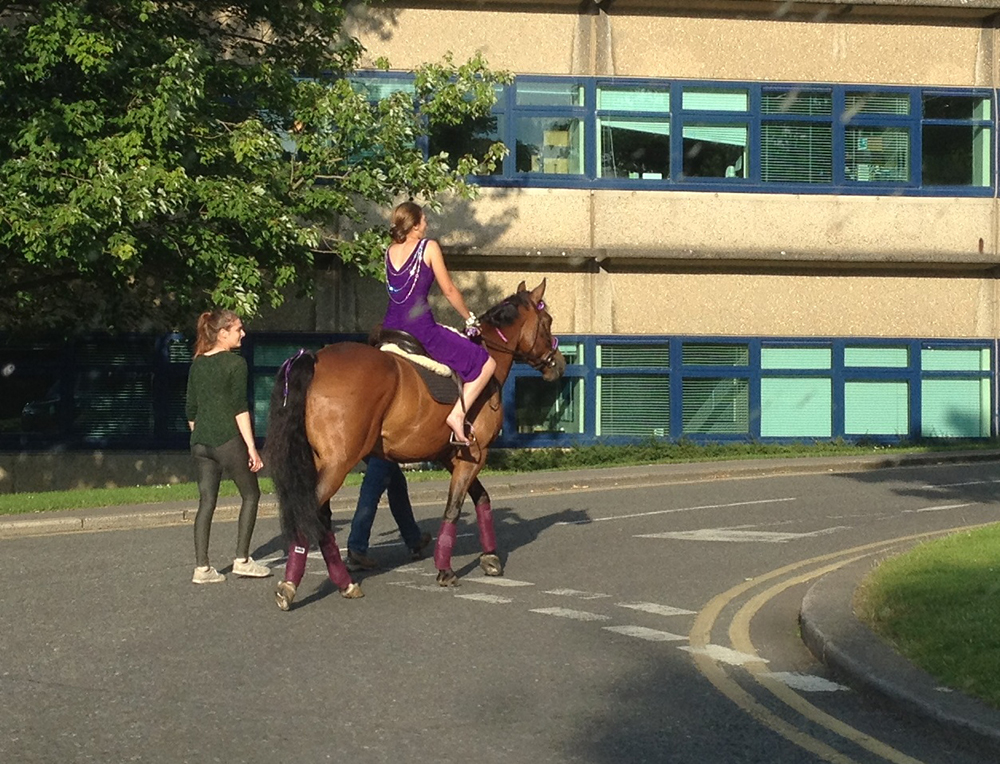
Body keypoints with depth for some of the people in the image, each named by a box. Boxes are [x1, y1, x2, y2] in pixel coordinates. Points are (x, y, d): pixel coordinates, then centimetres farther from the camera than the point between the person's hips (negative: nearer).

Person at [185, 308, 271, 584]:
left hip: (200, 443, 6)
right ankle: (242, 560, 8)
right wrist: (251, 448, -11)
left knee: (206, 501, 7)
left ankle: (201, 567, 3)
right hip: (228, 440, -6)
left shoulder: (197, 364, 12)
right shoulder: (236, 363, -7)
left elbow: (191, 409, 15)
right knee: (250, 495, 10)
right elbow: (239, 408, -12)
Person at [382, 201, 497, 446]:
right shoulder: (429, 247, -3)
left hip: (390, 328, 6)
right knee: (485, 363, -1)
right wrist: (470, 319, 13)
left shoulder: (390, 252, 13)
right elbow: (449, 290, 0)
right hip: (420, 328, -6)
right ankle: (458, 412, -15)